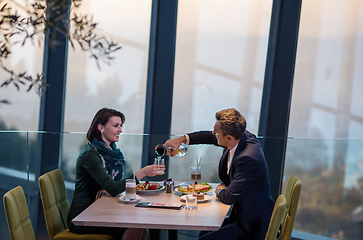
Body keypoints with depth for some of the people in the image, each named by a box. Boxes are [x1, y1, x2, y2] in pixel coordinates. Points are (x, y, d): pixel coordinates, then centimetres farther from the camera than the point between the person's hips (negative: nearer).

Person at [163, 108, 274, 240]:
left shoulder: (249, 158, -32)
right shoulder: (241, 136, -4)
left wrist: (221, 191, -1)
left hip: (251, 227, -9)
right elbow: (210, 137, 16)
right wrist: (182, 139, 17)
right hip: (241, 214, 9)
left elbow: (229, 197, -24)